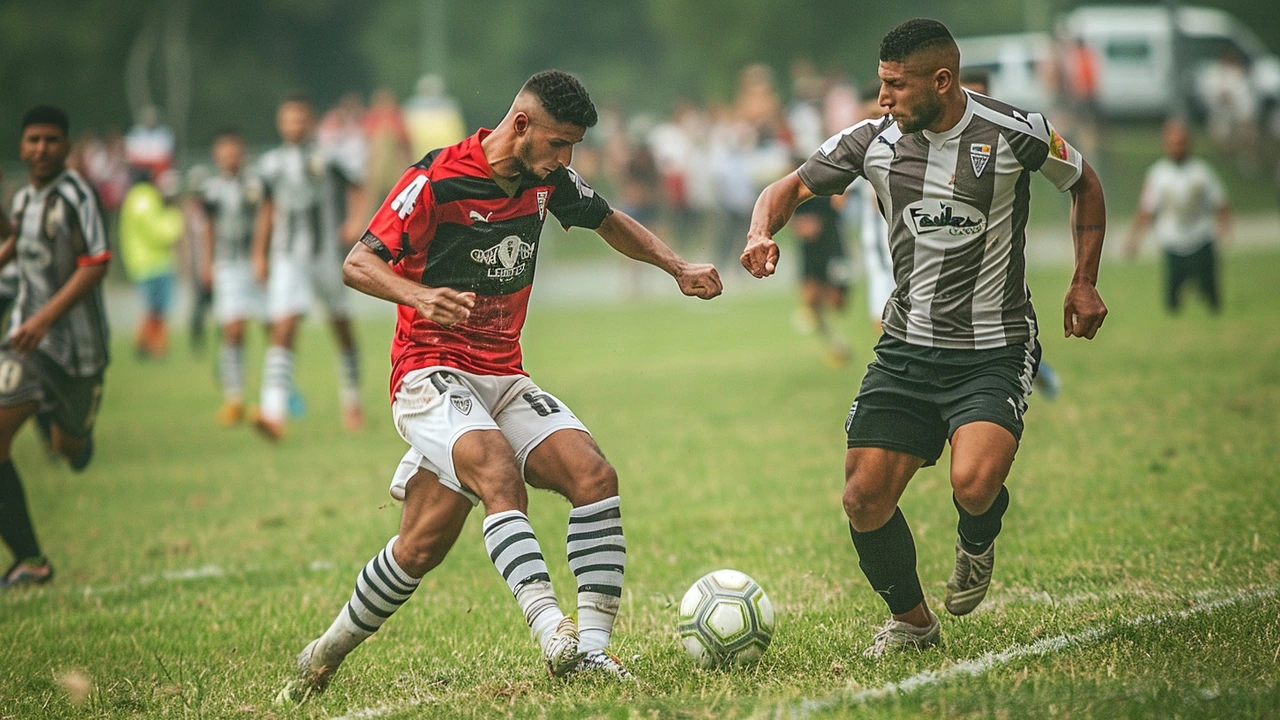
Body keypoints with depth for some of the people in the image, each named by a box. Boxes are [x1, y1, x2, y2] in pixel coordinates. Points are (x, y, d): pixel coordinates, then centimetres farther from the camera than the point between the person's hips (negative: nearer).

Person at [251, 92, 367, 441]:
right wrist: (259, 254, 14)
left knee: (341, 327, 11)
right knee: (284, 328, -14)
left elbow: (356, 185, 9)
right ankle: (273, 412, -25)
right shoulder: (271, 164, 5)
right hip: (286, 258, 1)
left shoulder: (327, 159, -4)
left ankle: (351, 400, 32)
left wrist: (354, 223, -4)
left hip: (326, 253, -1)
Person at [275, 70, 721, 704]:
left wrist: (678, 268, 12)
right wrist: (419, 296, -35)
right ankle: (554, 635, -43)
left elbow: (609, 222, 26)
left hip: (503, 378, 7)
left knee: (594, 476, -16)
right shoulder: (438, 178, -13)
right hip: (432, 372, -7)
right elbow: (358, 264, -15)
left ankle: (593, 646, -15)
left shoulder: (547, 178, 6)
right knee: (499, 472, -33)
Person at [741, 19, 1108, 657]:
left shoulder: (1013, 133, -10)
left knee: (973, 484, -27)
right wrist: (762, 232, -17)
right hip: (907, 348, 4)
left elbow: (1084, 185, 8)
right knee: (864, 501, -4)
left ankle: (976, 542, 12)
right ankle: (910, 619, 22)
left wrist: (1084, 284, 3)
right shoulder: (873, 141, -2)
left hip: (994, 351, -4)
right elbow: (791, 189, 6)